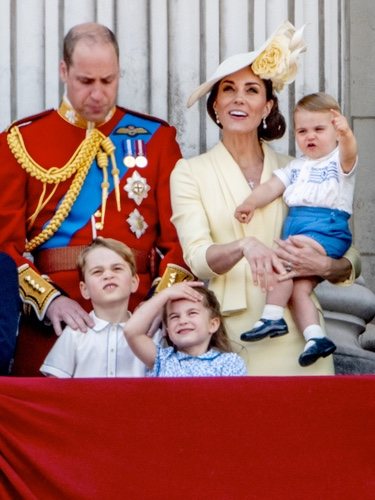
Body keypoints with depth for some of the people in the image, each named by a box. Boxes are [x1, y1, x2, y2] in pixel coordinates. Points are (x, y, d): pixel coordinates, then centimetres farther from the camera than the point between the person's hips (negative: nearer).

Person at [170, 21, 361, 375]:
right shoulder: (189, 172, 5)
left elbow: (350, 261, 10)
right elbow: (197, 258, -9)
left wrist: (325, 266, -13)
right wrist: (243, 246, -29)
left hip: (295, 333, 2)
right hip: (228, 337, -2)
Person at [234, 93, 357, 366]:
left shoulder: (339, 161, 2)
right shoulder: (296, 167, 22)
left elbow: (349, 152, -21)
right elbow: (272, 187, 12)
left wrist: (346, 135, -45)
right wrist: (251, 203, -8)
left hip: (327, 227, -7)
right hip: (296, 225, 7)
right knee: (298, 287, -9)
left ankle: (272, 318, -21)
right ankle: (315, 337, -10)